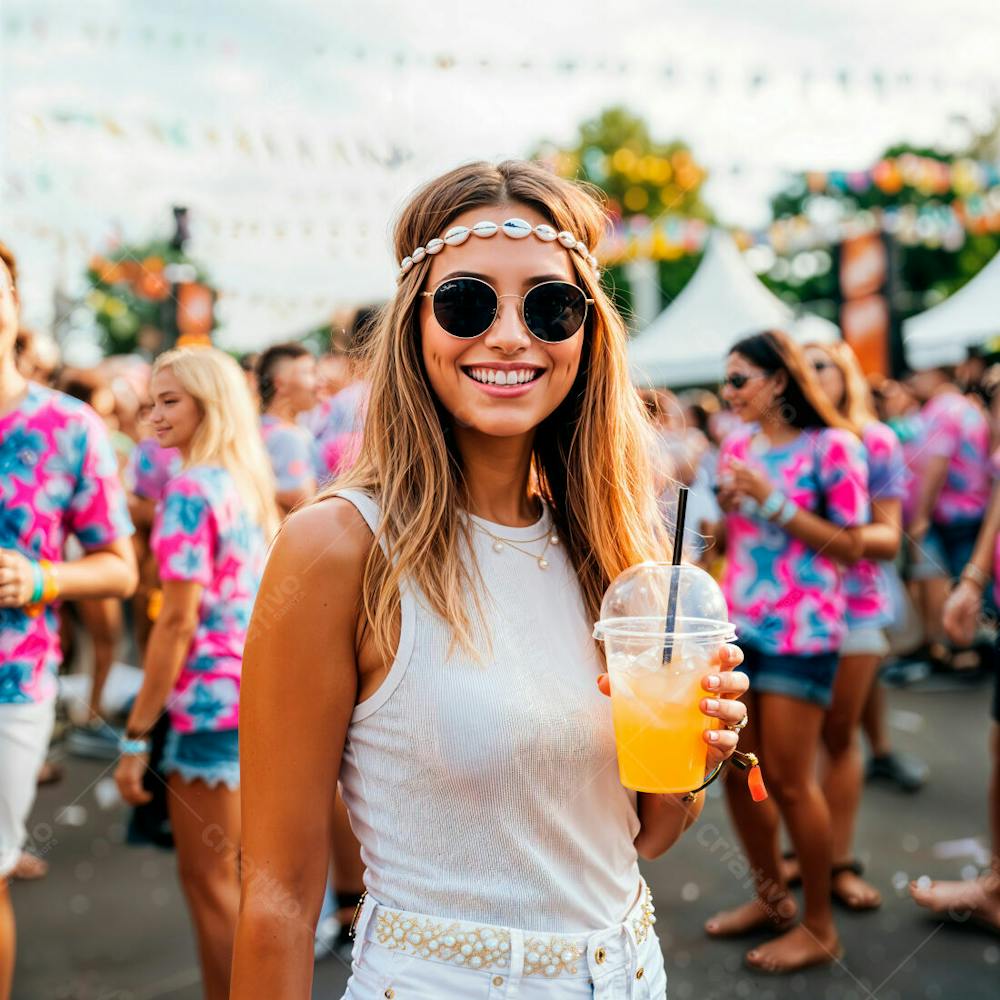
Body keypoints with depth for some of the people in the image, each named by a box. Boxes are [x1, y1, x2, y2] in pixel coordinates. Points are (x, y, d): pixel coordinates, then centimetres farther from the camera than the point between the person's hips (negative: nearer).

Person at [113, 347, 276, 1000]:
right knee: (241, 873, 20)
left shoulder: (191, 491, -14)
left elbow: (179, 621, -18)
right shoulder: (251, 485, 10)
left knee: (209, 881, 4)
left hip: (210, 700, -9)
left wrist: (137, 735, -14)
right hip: (261, 694, 9)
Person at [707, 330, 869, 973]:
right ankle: (772, 898, 31)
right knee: (737, 771, 10)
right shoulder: (737, 447, 10)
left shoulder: (831, 445, -8)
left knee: (789, 781, -1)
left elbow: (851, 546, -11)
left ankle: (820, 927, 17)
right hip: (737, 625, 7)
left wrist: (772, 500, -16)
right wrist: (722, 510, -3)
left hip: (800, 630, -6)